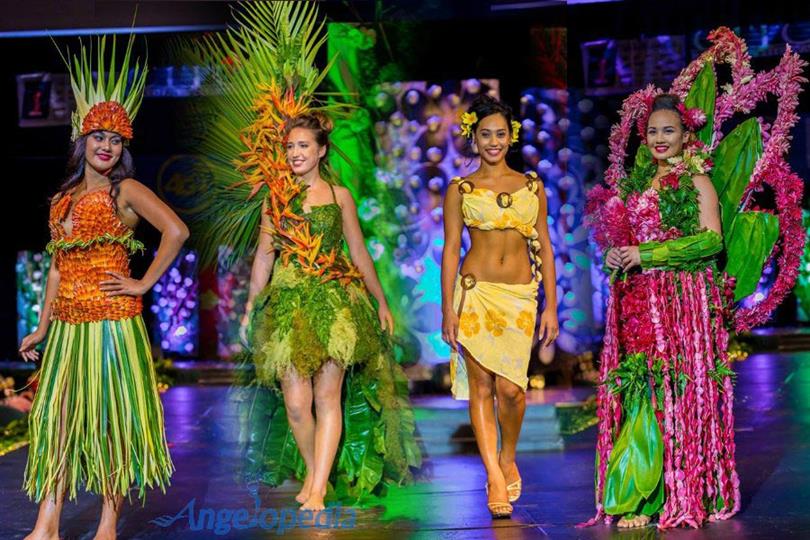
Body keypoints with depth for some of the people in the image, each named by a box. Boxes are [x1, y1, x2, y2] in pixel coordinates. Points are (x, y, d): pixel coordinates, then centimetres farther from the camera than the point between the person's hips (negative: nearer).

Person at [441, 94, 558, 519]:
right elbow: (450, 250, 3)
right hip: (475, 292, -1)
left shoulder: (532, 186, 10)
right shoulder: (460, 190, 5)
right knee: (481, 385, -2)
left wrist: (551, 306, 5)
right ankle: (495, 477, 5)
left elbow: (544, 248, 10)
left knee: (511, 388, -6)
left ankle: (508, 459, 21)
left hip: (520, 296, 1)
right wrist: (448, 310, -4)